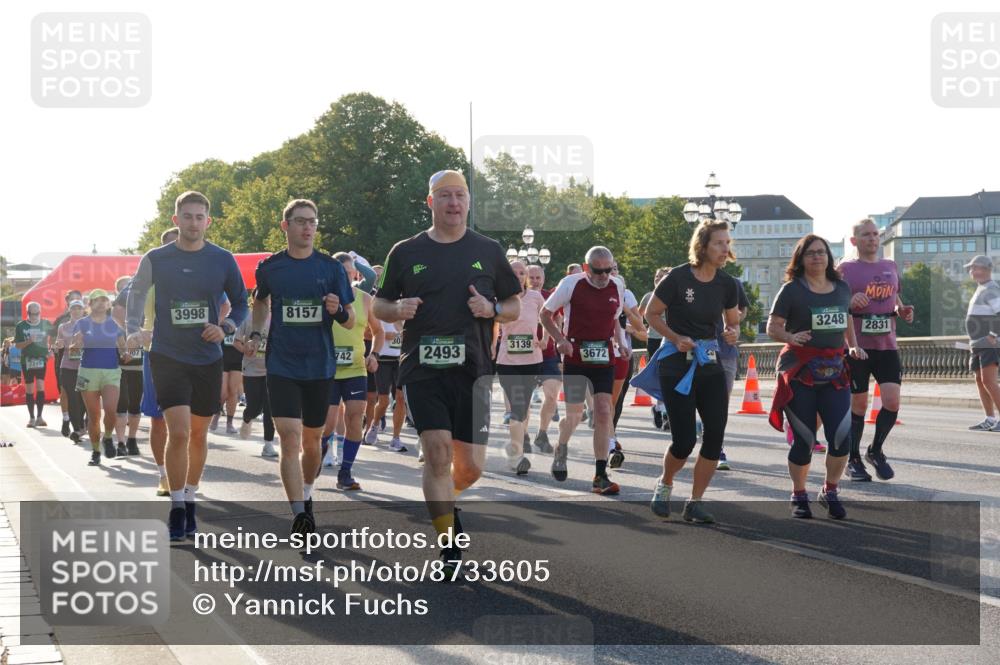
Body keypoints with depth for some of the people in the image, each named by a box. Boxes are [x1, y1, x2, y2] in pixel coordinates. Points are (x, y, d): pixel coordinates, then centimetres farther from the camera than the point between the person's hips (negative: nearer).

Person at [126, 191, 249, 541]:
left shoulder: (223, 260, -2)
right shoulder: (156, 259, -4)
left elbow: (241, 304, 8)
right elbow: (136, 292, 14)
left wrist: (226, 327, -10)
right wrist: (134, 329, 2)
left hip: (208, 358, 2)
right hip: (168, 357, -2)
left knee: (199, 434, 12)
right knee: (178, 432, -15)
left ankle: (190, 501, 28)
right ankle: (176, 507, -2)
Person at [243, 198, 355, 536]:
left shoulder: (331, 267, 0)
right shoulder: (270, 267, 1)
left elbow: (350, 322, 3)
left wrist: (338, 311, -18)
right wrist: (255, 334, 9)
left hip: (320, 367, 1)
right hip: (282, 366, -1)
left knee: (312, 439, 13)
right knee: (290, 438, -13)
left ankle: (307, 493, 37)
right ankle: (300, 514, -14)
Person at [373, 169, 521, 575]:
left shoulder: (488, 251, 9)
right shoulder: (406, 252, 7)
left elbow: (515, 307, 14)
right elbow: (378, 305, 15)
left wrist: (492, 309, -8)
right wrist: (398, 309, -8)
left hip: (472, 370, 1)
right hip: (422, 369, -1)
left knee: (471, 467, 2)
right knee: (437, 450, -15)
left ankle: (444, 500, 37)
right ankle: (448, 546, -6)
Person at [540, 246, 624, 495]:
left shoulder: (617, 288, 4)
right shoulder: (571, 284, -9)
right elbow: (546, 314, 2)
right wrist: (560, 339, -11)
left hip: (604, 360, 3)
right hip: (575, 358, -3)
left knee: (603, 413, -7)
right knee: (574, 414, 2)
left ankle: (600, 477, -3)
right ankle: (561, 449, 37)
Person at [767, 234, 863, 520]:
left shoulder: (842, 288, 11)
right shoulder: (792, 289, -2)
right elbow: (772, 327, -2)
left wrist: (854, 346, 11)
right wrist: (790, 337, -21)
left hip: (834, 371, 4)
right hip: (800, 371, -4)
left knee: (842, 437, -7)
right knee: (804, 440, -1)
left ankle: (830, 491, 16)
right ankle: (799, 496, 19)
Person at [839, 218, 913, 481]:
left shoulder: (891, 267, 15)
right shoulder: (845, 268, 0)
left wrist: (902, 310, 5)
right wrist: (850, 303, -20)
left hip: (887, 345, 4)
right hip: (856, 346, -4)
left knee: (892, 401, -7)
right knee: (858, 404, 2)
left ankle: (876, 451, 15)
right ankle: (853, 460, 18)